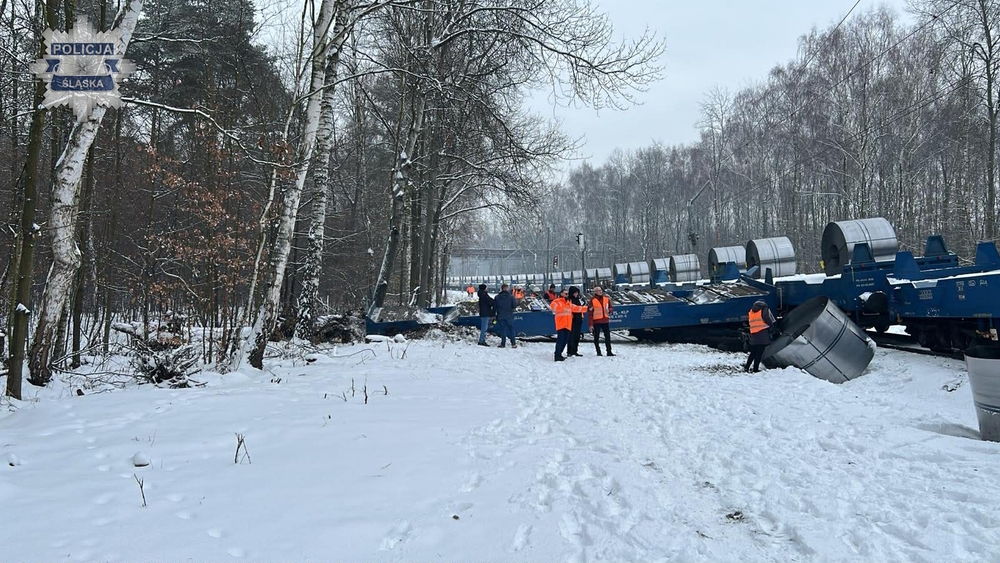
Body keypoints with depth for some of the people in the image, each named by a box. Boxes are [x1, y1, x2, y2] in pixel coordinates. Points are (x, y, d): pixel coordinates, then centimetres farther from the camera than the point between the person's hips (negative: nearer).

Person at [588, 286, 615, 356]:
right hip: (596, 321, -4)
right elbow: (590, 312, -7)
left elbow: (610, 308, 17)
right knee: (596, 337, 4)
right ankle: (598, 352, 12)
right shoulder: (592, 300, -6)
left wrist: (608, 310, -9)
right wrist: (591, 323, -11)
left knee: (608, 336, 4)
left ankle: (609, 351, 10)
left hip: (605, 321, 4)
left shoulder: (606, 299, 6)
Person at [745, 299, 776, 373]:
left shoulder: (751, 311, 16)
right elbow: (767, 319, -8)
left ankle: (747, 367, 7)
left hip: (753, 335, 5)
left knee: (753, 352, 14)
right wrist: (771, 325, 10)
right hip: (763, 334, -5)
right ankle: (755, 369, -6)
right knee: (759, 353, -4)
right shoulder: (764, 309, -1)